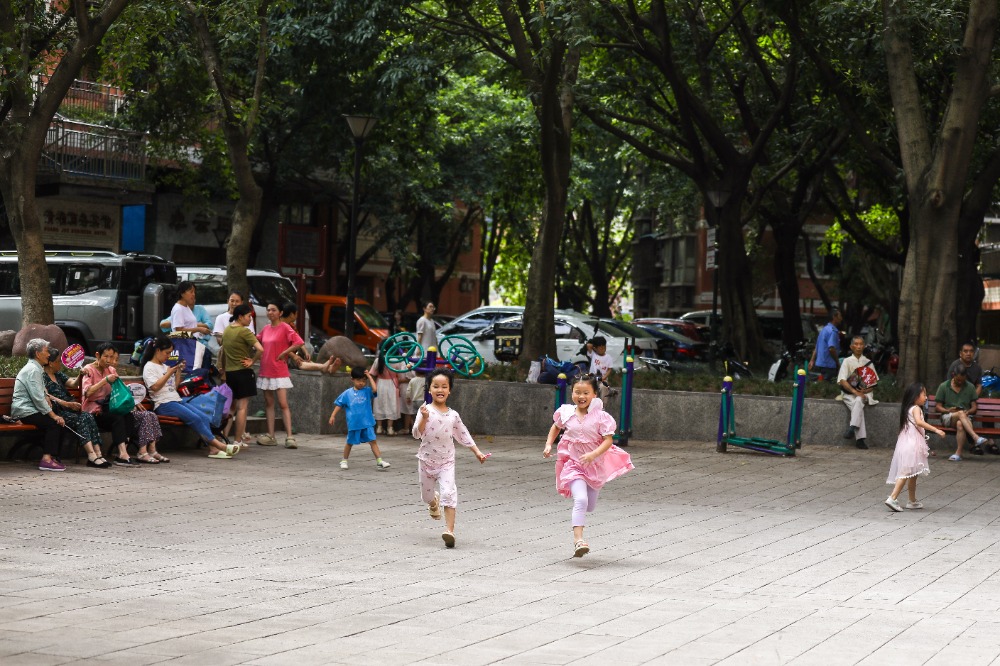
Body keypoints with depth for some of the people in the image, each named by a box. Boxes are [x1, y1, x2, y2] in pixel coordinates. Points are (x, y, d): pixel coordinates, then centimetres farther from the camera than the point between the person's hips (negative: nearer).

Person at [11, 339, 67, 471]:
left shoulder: (37, 369, 20)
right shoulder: (32, 370, -14)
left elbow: (42, 394, 24)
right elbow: (38, 398, -20)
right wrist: (53, 415, -18)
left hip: (29, 410, 10)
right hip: (24, 412, -10)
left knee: (59, 421, -3)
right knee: (54, 423, -20)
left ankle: (50, 457, -1)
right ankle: (47, 459, -23)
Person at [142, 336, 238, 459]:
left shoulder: (165, 367, 25)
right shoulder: (149, 367, 2)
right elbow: (155, 386, -14)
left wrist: (178, 372, 13)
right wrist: (169, 373, -9)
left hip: (178, 401, 8)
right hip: (164, 405, -8)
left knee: (205, 418, -14)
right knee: (195, 418, -25)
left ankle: (212, 449, -26)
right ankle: (218, 445, -26)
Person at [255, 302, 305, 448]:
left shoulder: (285, 327, -9)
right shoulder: (266, 329, 10)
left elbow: (299, 343, -19)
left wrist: (284, 353, -15)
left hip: (280, 373, -7)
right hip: (265, 372, 7)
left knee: (283, 405, -10)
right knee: (269, 404, 9)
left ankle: (289, 437, -11)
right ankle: (270, 436, 13)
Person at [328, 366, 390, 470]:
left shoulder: (367, 391, 0)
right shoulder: (347, 393, 1)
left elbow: (375, 389, -20)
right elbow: (339, 404, 6)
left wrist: (369, 376, -13)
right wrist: (333, 415, 1)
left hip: (367, 423, 0)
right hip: (353, 423, 0)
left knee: (373, 441, -6)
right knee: (350, 442, 15)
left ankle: (379, 461, -7)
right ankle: (344, 461, 31)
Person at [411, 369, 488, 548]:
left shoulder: (453, 415, -1)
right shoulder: (425, 411, -9)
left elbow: (463, 435, 11)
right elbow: (417, 434, -17)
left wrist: (477, 452, 8)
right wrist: (424, 418, -32)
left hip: (446, 462, 0)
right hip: (427, 460, 0)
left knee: (449, 493, -16)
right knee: (427, 495, 16)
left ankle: (450, 530, -19)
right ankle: (434, 502, 54)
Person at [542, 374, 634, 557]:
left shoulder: (601, 417, -13)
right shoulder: (566, 412, -4)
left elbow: (608, 440, -17)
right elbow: (555, 427, 17)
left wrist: (593, 454, -32)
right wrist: (548, 444, 3)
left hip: (596, 465, 1)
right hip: (572, 462, -1)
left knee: (590, 506, 17)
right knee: (581, 500, -23)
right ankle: (578, 539, -28)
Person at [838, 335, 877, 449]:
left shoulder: (868, 363, 15)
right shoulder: (847, 361, 9)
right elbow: (842, 381, -3)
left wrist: (866, 391, -11)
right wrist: (855, 392, -18)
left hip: (865, 393, 1)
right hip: (849, 393, -1)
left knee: (859, 401, -35)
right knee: (858, 407, -32)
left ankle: (853, 428, -47)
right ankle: (860, 439, -41)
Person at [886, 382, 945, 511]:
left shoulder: (908, 409, 16)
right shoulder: (916, 408, -10)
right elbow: (919, 422, -29)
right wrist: (936, 430, -32)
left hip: (905, 442, 9)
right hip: (912, 445, -9)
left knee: (912, 474, 17)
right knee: (906, 473, -12)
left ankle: (912, 501, 26)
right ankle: (892, 498, -19)